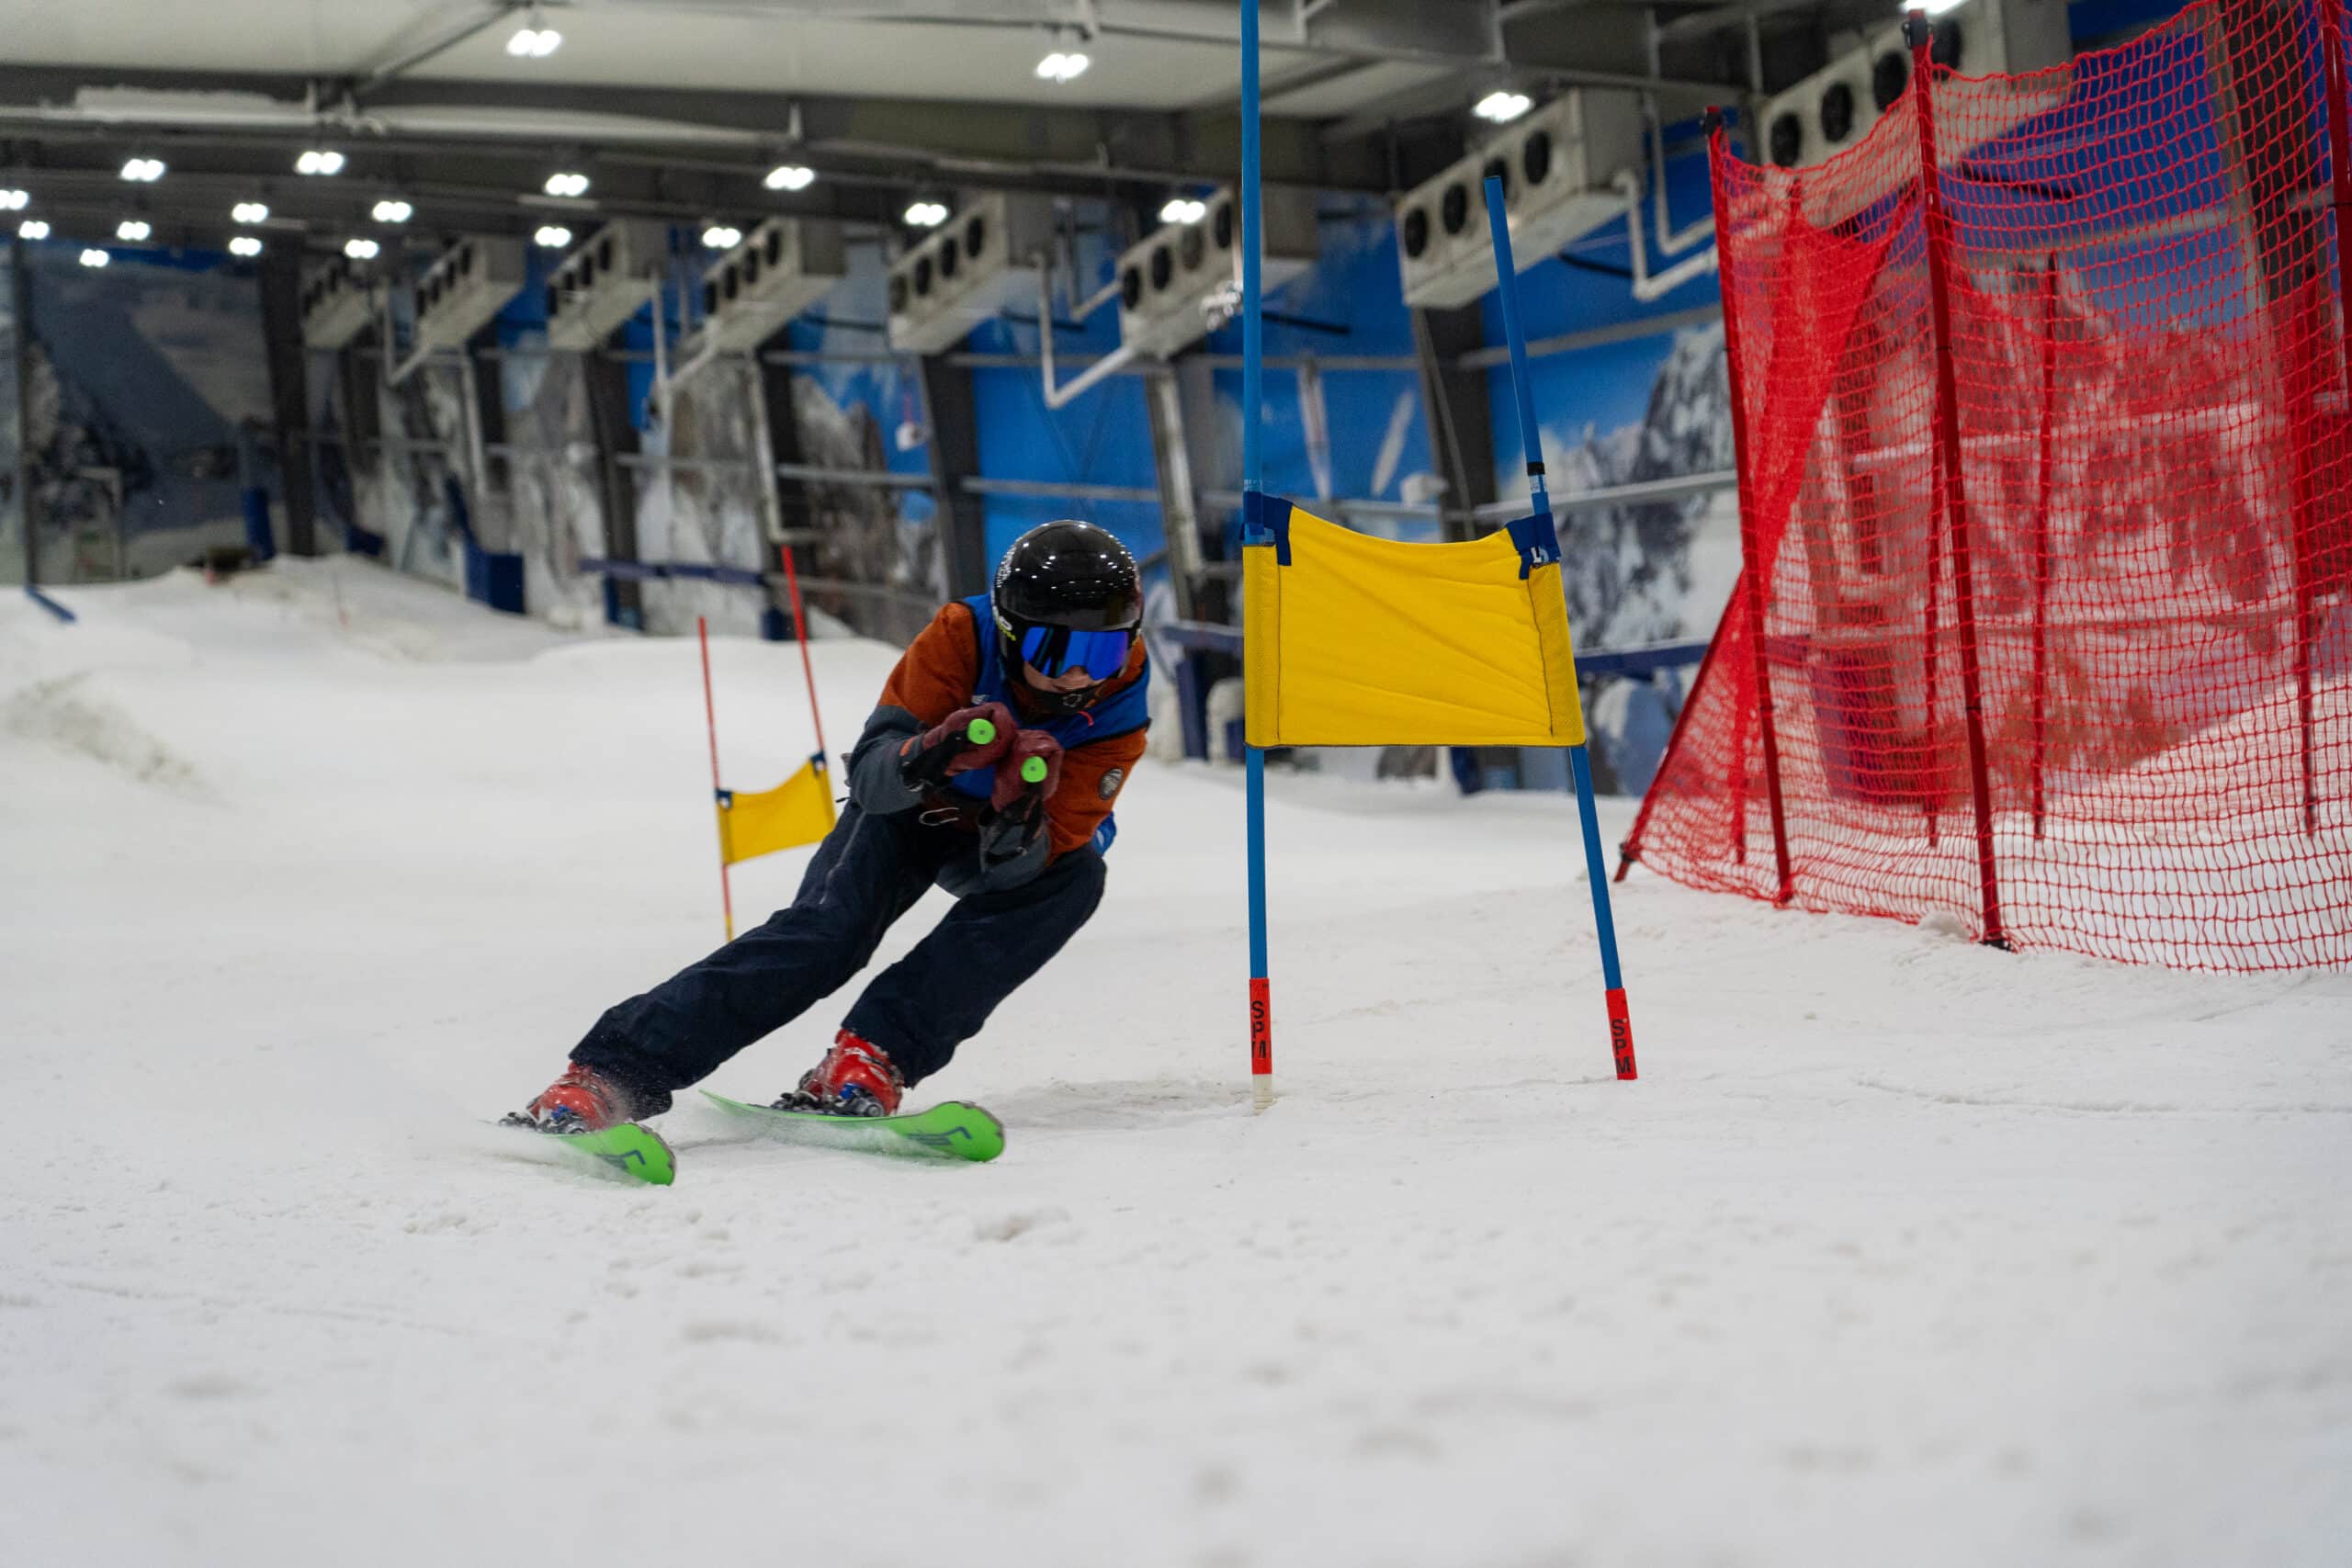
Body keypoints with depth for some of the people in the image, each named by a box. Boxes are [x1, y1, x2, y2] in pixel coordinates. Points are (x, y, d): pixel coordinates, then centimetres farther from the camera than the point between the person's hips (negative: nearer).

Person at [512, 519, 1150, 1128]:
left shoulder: (1118, 718, -28)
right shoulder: (963, 636, -30)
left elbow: (1021, 868, -32)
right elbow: (869, 772, -32)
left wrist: (1020, 822, -54)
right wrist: (924, 759, -53)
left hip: (1008, 835, 1)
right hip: (909, 806, -1)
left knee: (1072, 879, -32)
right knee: (822, 932, -25)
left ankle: (870, 1062, -35)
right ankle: (604, 1076, -29)